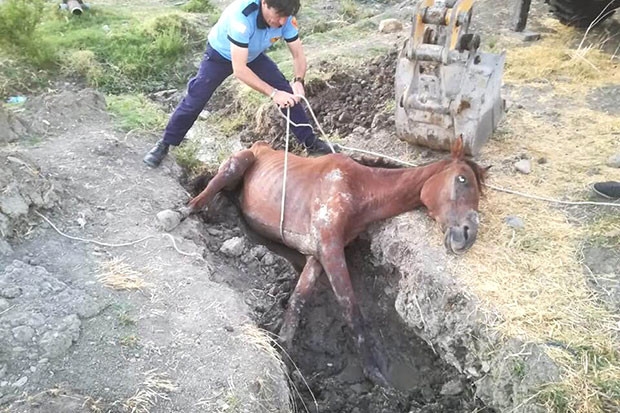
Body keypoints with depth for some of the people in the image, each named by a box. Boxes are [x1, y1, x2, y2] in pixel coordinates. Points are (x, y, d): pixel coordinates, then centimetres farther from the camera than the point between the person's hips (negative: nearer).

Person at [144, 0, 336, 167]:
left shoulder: (285, 17, -28)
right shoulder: (242, 16, -44)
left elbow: (298, 54, -17)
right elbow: (239, 69, -45)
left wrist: (298, 81, -37)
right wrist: (273, 93, -48)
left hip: (254, 56, 5)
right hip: (220, 55, -4)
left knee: (288, 94, -4)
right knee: (194, 100, -5)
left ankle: (311, 142, 9)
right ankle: (164, 144, 13)